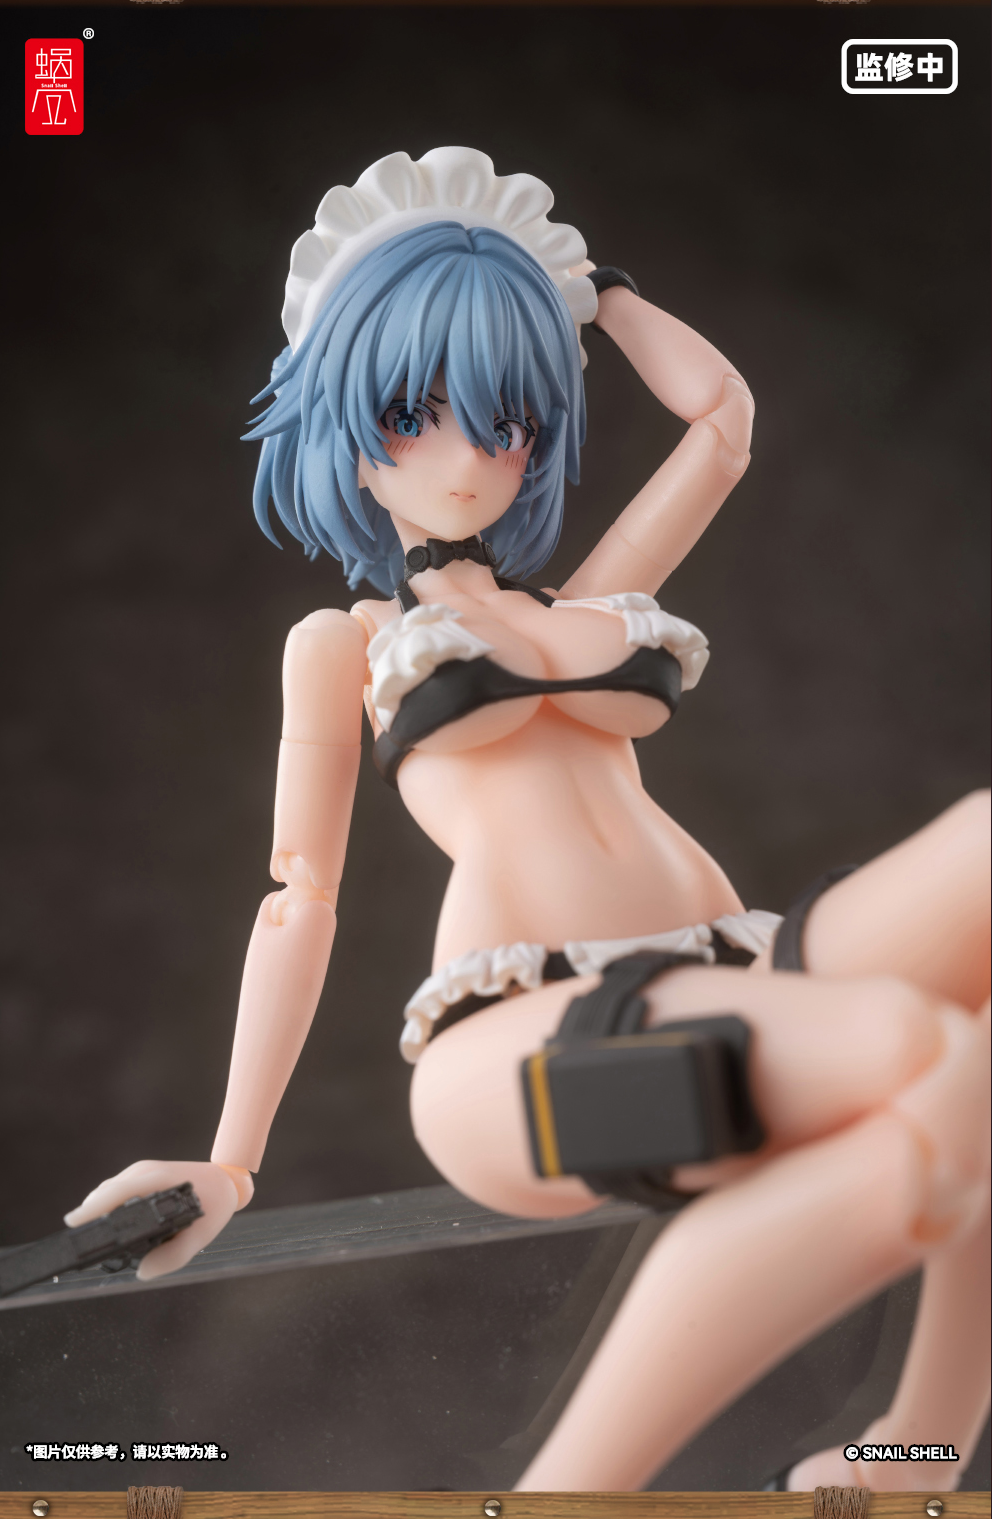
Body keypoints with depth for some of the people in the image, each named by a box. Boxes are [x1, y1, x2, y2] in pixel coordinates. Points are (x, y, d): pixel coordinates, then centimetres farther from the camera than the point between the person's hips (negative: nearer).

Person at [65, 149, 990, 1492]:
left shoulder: (587, 601, 28)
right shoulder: (342, 645, 19)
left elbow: (724, 414, 37)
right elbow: (299, 902, 14)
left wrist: (582, 284, 43)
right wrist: (230, 1162, 9)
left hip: (712, 991, 5)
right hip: (515, 1035, -5)